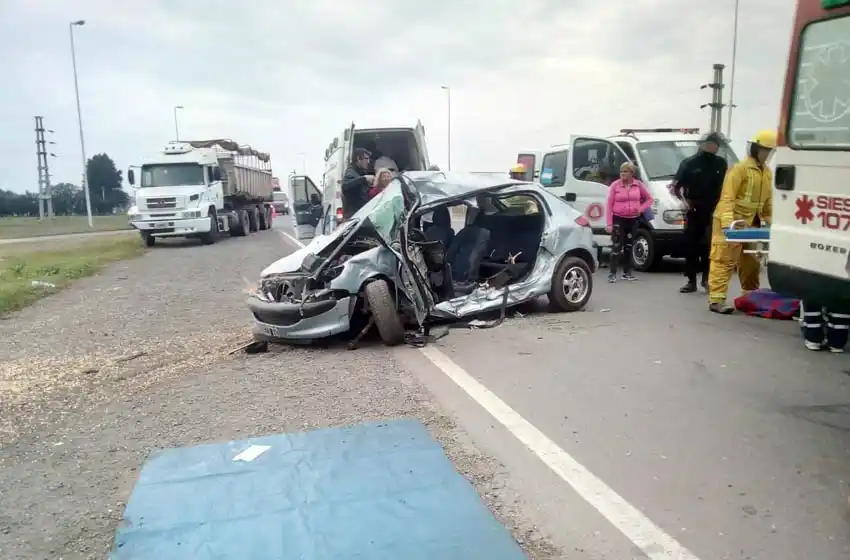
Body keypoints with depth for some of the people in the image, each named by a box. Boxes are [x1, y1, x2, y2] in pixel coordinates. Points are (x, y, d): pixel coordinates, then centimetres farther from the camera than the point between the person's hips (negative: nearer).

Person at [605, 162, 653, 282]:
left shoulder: (638, 185, 2)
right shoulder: (615, 185, -7)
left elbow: (649, 199, 14)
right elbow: (609, 205, -8)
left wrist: (641, 209, -4)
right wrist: (609, 223, -13)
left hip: (633, 220, 4)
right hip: (618, 219, -4)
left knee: (629, 246, 13)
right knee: (617, 246, -11)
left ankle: (627, 272, 22)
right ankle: (612, 273, -11)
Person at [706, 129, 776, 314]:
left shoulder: (767, 172, 13)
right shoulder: (740, 168, -11)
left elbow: (768, 200, 19)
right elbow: (727, 197, -19)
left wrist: (768, 221, 10)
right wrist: (727, 222, -29)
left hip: (751, 224, 8)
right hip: (731, 222, -8)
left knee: (752, 262, 16)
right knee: (724, 261, -10)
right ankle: (716, 300, -11)